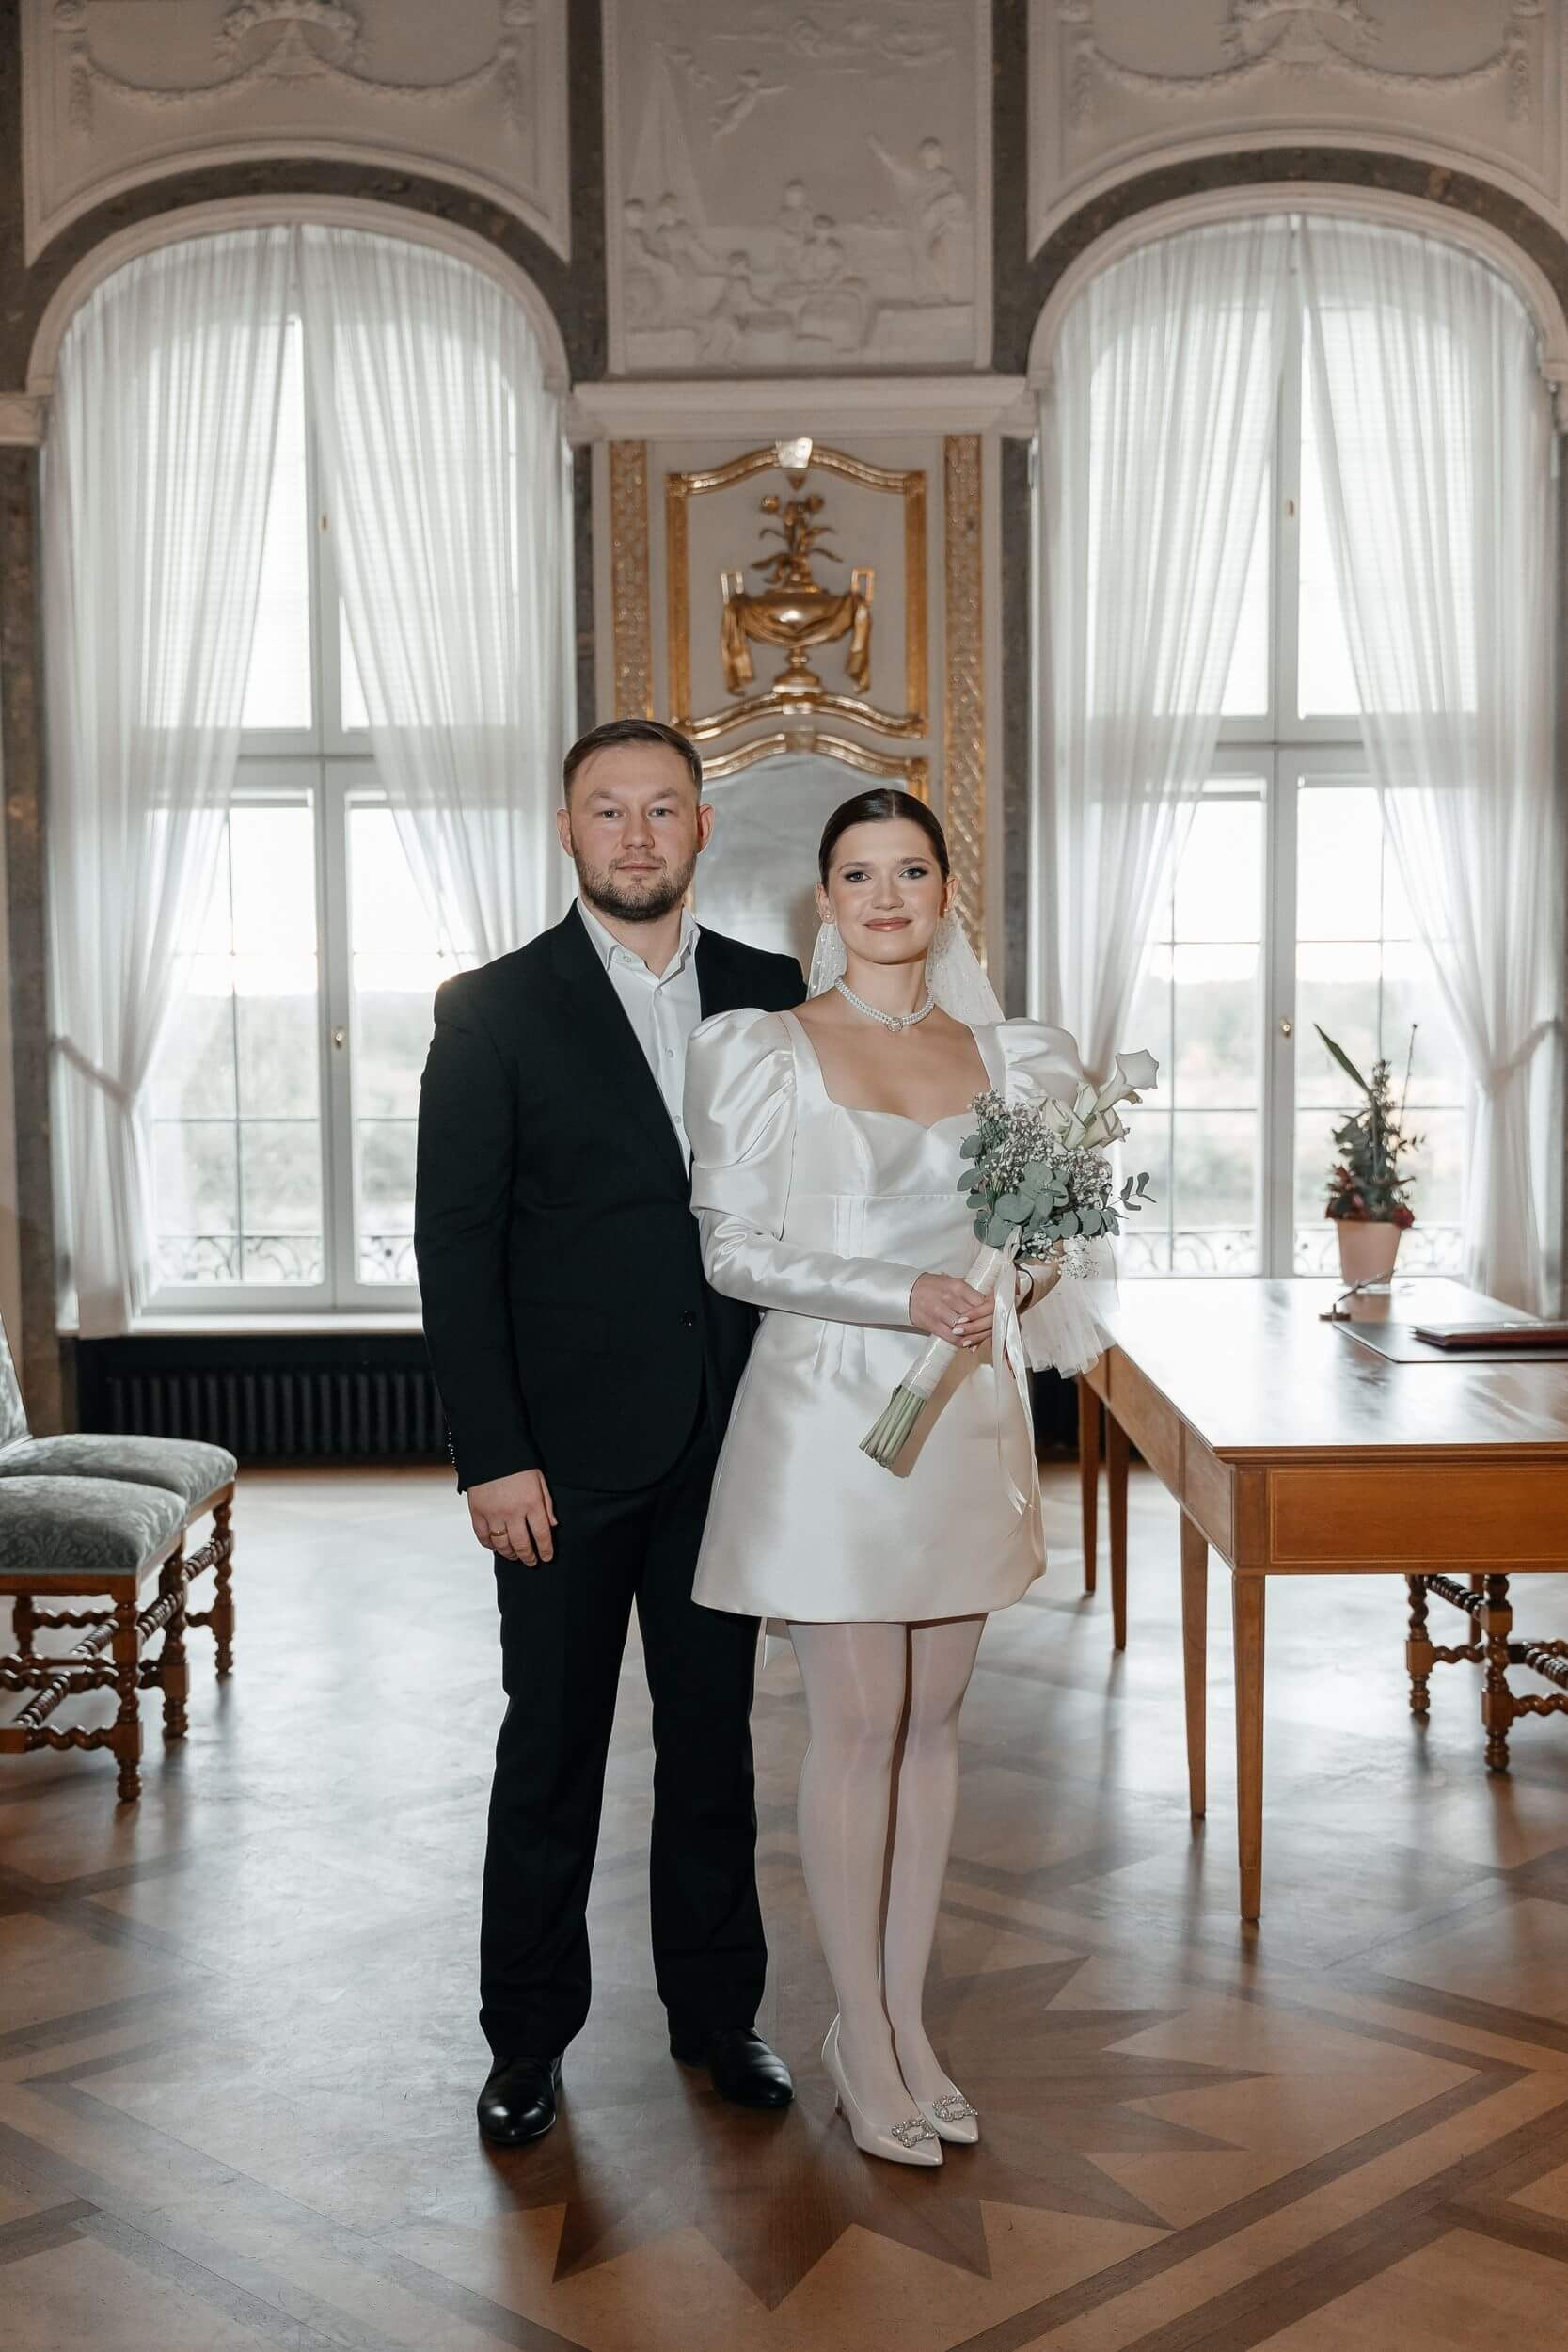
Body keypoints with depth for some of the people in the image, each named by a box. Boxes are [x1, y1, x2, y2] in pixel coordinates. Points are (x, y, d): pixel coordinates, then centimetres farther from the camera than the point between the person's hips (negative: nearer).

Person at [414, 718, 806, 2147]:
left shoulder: (769, 993, 6)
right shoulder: (496, 1009, -4)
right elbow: (455, 1240, -7)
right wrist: (493, 1457, -12)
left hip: (729, 1441, 3)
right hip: (569, 1451, -3)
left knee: (715, 1734, 14)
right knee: (552, 1746, 9)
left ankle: (718, 2011, 30)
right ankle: (530, 2038, 25)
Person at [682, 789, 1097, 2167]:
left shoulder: (999, 1053, 9)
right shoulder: (765, 1052, -5)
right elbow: (734, 1251, -9)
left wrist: (1024, 1273, -3)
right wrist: (902, 1296, -19)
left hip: (965, 1412, 5)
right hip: (832, 1413, -5)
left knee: (936, 1718, 10)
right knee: (859, 1725, 0)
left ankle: (904, 2015, 24)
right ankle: (863, 2039, 16)